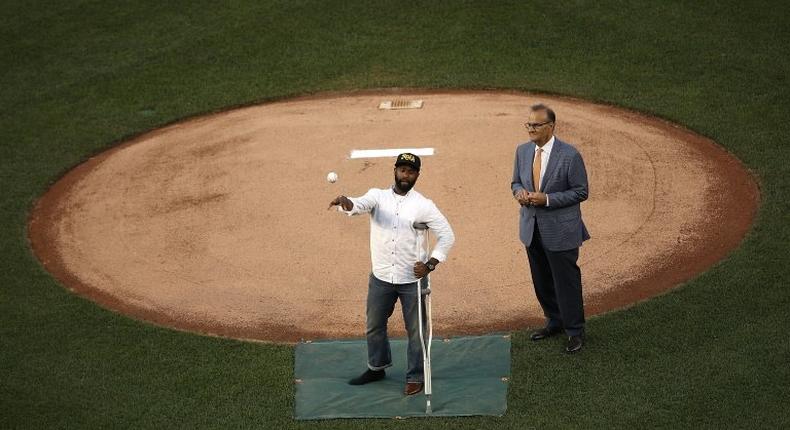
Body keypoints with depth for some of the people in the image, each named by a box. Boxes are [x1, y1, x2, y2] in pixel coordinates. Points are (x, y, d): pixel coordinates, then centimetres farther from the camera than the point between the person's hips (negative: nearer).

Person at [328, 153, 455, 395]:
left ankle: (415, 377, 18)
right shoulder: (378, 196, -1)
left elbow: (447, 236, -2)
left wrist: (430, 265, -13)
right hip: (381, 277, 3)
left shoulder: (423, 205, -4)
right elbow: (360, 205, -22)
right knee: (374, 325, 17)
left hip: (412, 279, -2)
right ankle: (377, 368, 38)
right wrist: (346, 202, -47)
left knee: (415, 330, 4)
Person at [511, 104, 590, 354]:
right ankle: (555, 322, 36)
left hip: (560, 230, -6)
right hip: (532, 228, 6)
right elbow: (516, 181, 15)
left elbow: (581, 192, -11)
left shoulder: (569, 155, -16)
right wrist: (519, 192, -10)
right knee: (542, 281, 17)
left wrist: (547, 199, -21)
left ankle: (575, 331, 15)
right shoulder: (522, 151, 3)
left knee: (566, 281, 2)